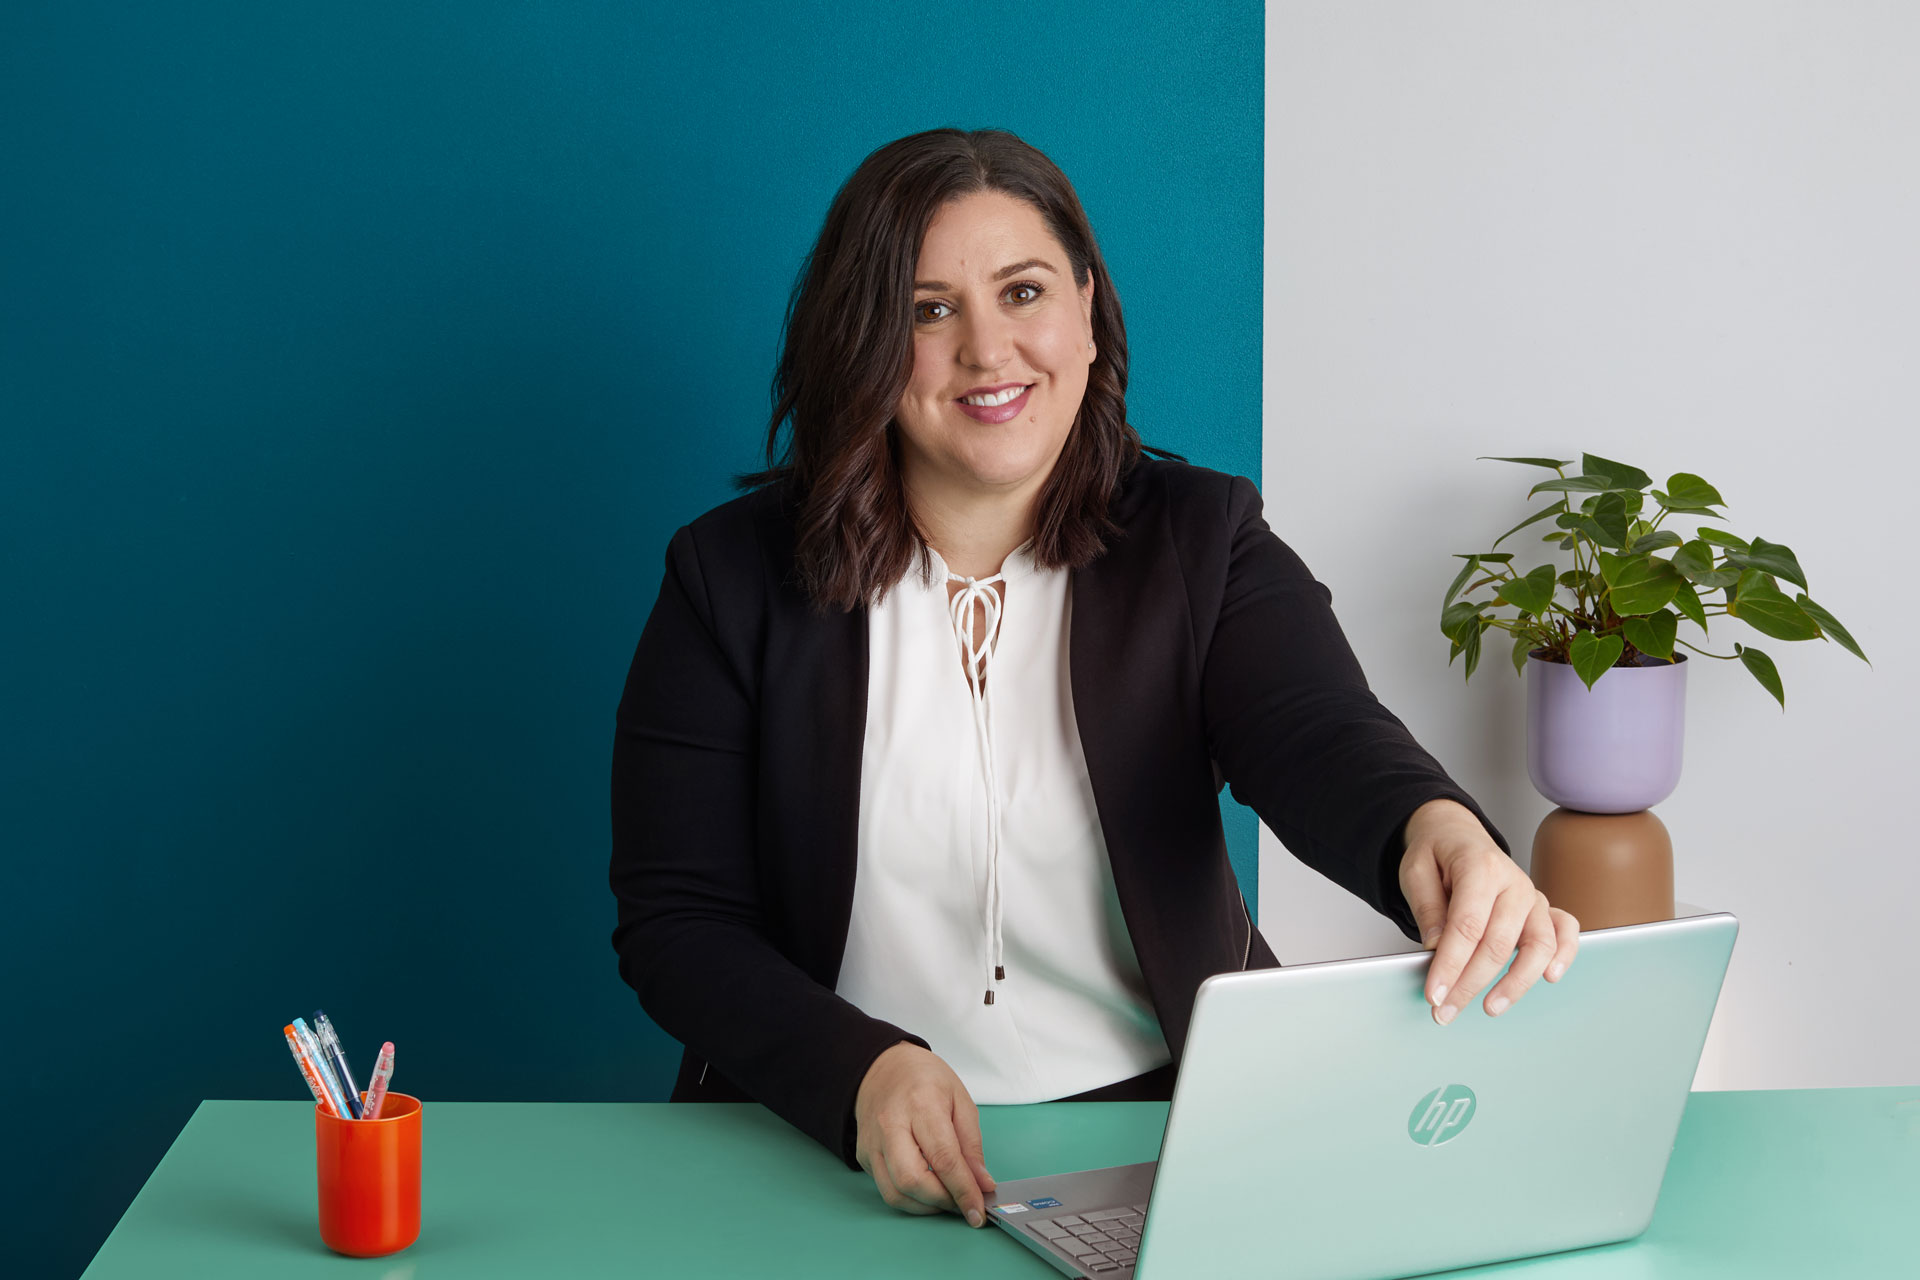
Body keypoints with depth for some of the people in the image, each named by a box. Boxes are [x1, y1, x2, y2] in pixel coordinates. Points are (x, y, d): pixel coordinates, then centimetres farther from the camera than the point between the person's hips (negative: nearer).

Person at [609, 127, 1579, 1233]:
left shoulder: (1200, 541, 2)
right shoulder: (736, 578, 0)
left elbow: (1320, 739, -16)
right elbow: (675, 921, -3)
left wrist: (1437, 831, -41)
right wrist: (862, 1072, -22)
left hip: (1163, 1115, 0)